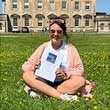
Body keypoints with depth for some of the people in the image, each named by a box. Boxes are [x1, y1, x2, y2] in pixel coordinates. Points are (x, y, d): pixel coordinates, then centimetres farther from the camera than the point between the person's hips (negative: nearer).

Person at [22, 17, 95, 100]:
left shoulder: (70, 48, -1)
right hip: (45, 81, 1)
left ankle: (40, 91, -25)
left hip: (63, 83, 0)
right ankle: (61, 96, -29)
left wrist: (66, 75, -22)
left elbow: (79, 69, -4)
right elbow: (26, 66, 3)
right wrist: (34, 67, -21)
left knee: (81, 81, -29)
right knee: (27, 75, -24)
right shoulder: (43, 47, 2)